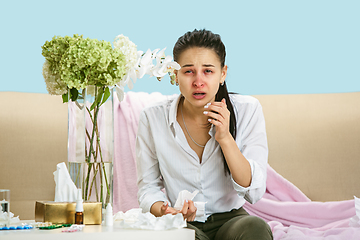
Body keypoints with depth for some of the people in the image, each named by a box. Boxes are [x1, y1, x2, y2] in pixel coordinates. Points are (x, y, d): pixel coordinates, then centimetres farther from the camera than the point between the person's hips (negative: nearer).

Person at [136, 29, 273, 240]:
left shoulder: (248, 110, -7)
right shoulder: (153, 118, -7)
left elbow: (254, 192, -10)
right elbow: (148, 187, 2)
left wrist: (225, 138, -22)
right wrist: (165, 210, -20)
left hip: (231, 220, 2)